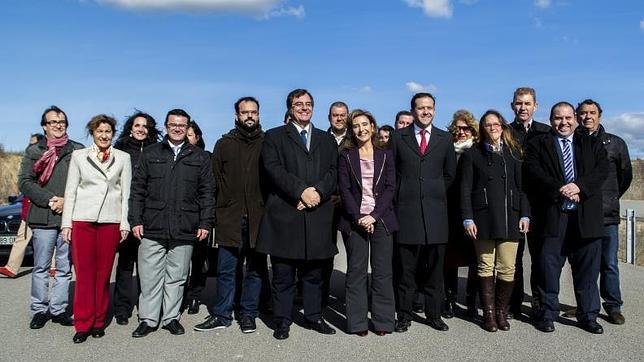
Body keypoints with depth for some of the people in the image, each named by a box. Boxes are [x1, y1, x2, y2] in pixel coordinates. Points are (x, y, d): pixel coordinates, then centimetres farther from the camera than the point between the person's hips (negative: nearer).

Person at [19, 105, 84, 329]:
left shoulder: (78, 151, 8)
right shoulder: (34, 151, 10)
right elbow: (24, 182, 2)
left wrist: (67, 201, -10)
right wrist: (50, 200, -9)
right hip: (43, 218, 0)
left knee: (64, 268, 6)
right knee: (41, 267, 5)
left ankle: (59, 309, 16)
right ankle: (40, 310, 16)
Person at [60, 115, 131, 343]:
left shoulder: (123, 158, 8)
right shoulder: (78, 156, 9)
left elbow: (126, 193, 7)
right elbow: (70, 191, 8)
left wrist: (125, 223, 1)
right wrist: (66, 223, 2)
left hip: (111, 221, 0)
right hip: (82, 219, 0)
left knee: (103, 274, 4)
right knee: (84, 273, 0)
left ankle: (99, 322, 15)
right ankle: (83, 324, 8)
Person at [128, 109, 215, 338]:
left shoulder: (200, 157, 10)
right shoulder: (150, 154, 10)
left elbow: (207, 193, 7)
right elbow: (137, 190, 8)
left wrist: (205, 223, 0)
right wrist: (135, 220, 0)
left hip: (185, 230, 0)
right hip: (152, 228, 0)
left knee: (176, 277, 8)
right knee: (150, 276, 3)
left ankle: (172, 318, 20)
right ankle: (148, 319, 15)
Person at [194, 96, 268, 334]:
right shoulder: (224, 144, 9)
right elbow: (215, 181, 8)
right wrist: (220, 210, 1)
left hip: (258, 218, 0)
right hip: (230, 219, 1)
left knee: (256, 269, 8)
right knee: (226, 269, 6)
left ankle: (248, 314, 20)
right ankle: (221, 315, 17)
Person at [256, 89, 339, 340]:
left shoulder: (327, 140, 19)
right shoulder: (274, 136, 9)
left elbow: (333, 172, 7)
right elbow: (274, 169, -5)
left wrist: (317, 191, -11)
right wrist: (301, 191, -15)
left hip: (317, 215, 3)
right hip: (284, 214, -2)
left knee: (313, 272, 10)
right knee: (283, 274, 3)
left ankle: (314, 317, 22)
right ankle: (282, 321, 14)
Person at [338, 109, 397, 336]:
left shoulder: (385, 155, 9)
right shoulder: (346, 157, 7)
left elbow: (390, 188, 1)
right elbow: (345, 190, -1)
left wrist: (374, 215, -11)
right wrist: (358, 218, -11)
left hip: (381, 219, 1)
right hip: (355, 220, 0)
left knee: (382, 271, 2)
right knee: (356, 272, 2)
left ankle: (383, 321, 11)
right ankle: (357, 322, 9)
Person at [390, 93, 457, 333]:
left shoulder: (445, 139, 10)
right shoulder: (398, 137, 5)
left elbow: (450, 173, 16)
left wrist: (436, 194, 12)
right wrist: (402, 195, 3)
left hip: (435, 211, 2)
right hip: (406, 211, -2)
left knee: (435, 268, 7)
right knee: (405, 268, 3)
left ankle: (434, 314, 20)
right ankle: (404, 316, 14)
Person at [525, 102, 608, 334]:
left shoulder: (592, 144, 16)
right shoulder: (537, 144, 8)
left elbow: (602, 170, 2)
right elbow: (534, 172, -6)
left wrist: (579, 186, -15)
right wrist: (560, 190, -17)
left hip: (586, 216, 2)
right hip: (552, 214, -2)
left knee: (587, 267, 8)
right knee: (549, 266, 1)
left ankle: (588, 315, 20)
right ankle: (548, 313, 13)